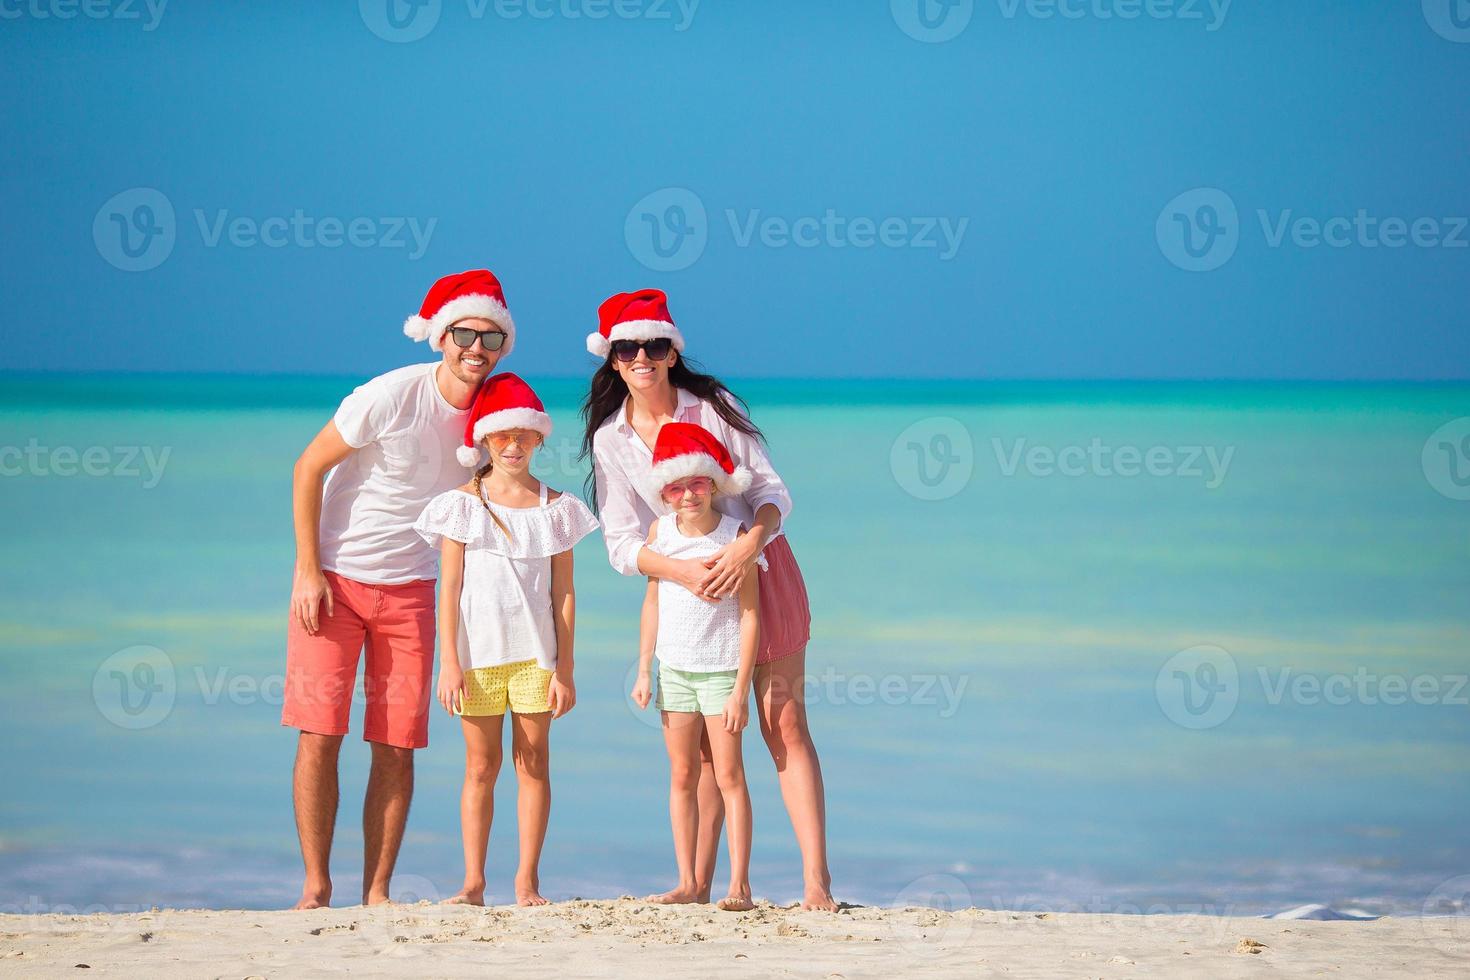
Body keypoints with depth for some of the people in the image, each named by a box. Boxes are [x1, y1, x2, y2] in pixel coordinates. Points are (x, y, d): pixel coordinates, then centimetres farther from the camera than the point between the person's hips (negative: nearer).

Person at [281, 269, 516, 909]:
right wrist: (308, 571, -11)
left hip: (408, 590, 4)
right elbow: (307, 470, -9)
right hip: (333, 580, -4)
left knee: (397, 747, -1)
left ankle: (377, 892, 4)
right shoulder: (391, 398, -15)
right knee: (319, 735, -8)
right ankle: (316, 885, 0)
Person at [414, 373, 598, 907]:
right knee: (481, 765, 3)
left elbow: (564, 592, 4)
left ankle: (528, 880, 7)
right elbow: (449, 587, 1)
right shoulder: (462, 505, 2)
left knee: (533, 762, 2)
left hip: (535, 653, 1)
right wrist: (449, 661, -6)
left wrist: (565, 668, 0)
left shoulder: (555, 508, 5)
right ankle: (473, 880, 6)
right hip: (477, 651, -1)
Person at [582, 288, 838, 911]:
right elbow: (623, 544, -6)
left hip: (755, 570, -2)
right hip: (683, 588, 2)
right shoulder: (610, 439, -2)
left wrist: (747, 546, -27)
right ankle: (697, 887, 4)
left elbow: (772, 493, -7)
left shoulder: (713, 406, -6)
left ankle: (817, 881, -12)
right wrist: (685, 572, -24)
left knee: (784, 723, -8)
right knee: (700, 739, -1)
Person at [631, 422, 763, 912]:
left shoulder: (735, 536, -11)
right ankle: (687, 883, 10)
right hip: (674, 669, 4)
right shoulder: (660, 533, 1)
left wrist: (741, 689, -13)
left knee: (728, 775, -5)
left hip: (721, 669, -4)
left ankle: (739, 885, -4)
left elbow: (750, 615, -10)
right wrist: (644, 672, 8)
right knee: (682, 777, 6)